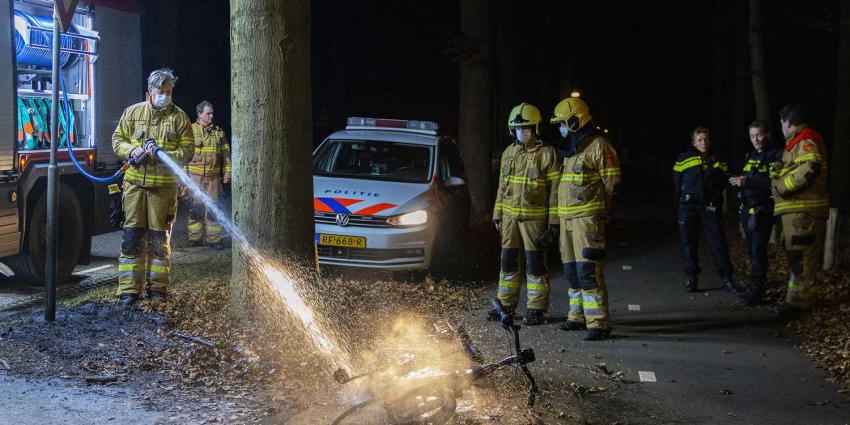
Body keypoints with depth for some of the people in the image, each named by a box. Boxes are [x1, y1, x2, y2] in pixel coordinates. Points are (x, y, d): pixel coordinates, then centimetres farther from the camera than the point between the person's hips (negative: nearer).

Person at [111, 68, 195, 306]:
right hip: (135, 184, 1)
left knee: (159, 238, 3)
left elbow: (187, 151, -1)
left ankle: (157, 287, 13)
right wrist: (131, 151, -7)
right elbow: (117, 139, 14)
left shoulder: (179, 118, 3)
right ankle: (129, 289, 2)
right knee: (132, 236, -1)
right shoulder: (133, 113, 10)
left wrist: (162, 154, -17)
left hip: (163, 187, -1)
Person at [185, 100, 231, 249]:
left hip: (213, 176, 2)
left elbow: (226, 153, 14)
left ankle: (214, 238, 5)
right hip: (195, 176, -2)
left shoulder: (219, 132, 12)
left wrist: (227, 173, 7)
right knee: (195, 207, 2)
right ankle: (195, 237, 11)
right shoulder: (190, 131, 2)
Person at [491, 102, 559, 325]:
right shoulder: (509, 153, 11)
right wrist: (497, 213, 15)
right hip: (510, 216, 6)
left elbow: (555, 188, -6)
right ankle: (506, 303, 22)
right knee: (508, 261, 11)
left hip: (534, 217, -6)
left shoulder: (547, 154, -6)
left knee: (535, 263, -1)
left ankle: (537, 308, 6)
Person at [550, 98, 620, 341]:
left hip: (587, 218, -9)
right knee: (572, 271, 13)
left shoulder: (598, 145, -9)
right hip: (567, 218, 9)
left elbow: (612, 184, -11)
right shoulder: (570, 149, 19)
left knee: (588, 270, -14)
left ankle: (598, 323, -13)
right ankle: (578, 316, 23)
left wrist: (603, 215, -12)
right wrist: (556, 219, 22)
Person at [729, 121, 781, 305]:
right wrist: (737, 181, 7)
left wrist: (747, 182, -26)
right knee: (752, 250, 12)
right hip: (747, 208, 8)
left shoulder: (774, 155, -8)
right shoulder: (750, 156, 18)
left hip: (762, 209, -8)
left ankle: (756, 290, -10)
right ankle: (756, 285, 19)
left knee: (758, 250, -11)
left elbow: (772, 183, -20)